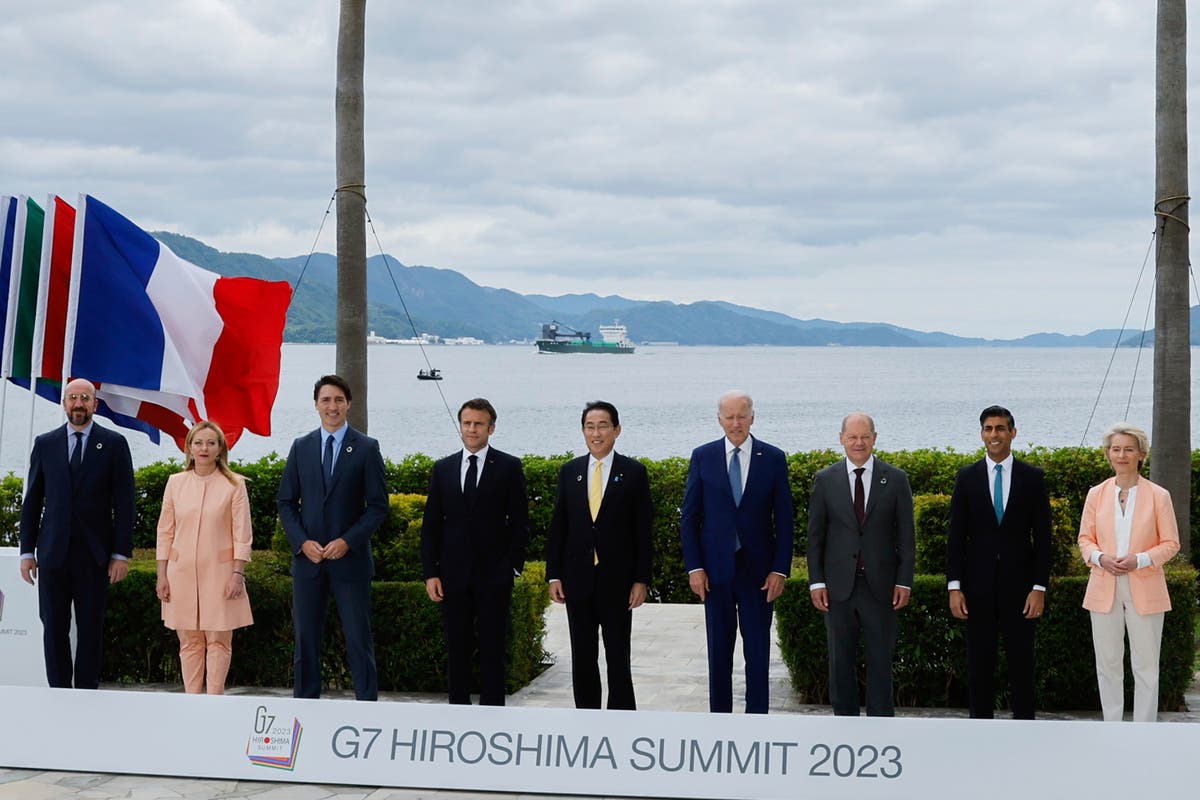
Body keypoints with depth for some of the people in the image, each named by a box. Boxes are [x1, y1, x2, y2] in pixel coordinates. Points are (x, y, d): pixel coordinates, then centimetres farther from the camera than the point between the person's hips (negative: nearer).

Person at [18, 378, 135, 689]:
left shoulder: (113, 444, 3)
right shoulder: (45, 444, 9)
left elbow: (124, 502, 1)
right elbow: (32, 501, 10)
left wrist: (122, 553, -6)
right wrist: (27, 550, 5)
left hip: (94, 553, -2)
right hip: (53, 552, 2)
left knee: (91, 628, 2)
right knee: (54, 628, 3)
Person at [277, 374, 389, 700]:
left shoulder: (366, 448, 0)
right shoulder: (301, 447, 8)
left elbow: (378, 506, -3)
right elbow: (286, 502, 9)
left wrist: (347, 541, -13)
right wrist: (302, 542, -6)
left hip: (350, 559, -3)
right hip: (308, 558, 3)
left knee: (359, 639, 0)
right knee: (306, 639, 7)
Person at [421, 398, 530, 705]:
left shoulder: (509, 467, 2)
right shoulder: (443, 469, 10)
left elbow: (520, 522, 2)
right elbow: (431, 525, 9)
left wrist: (513, 565, -6)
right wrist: (431, 573, 1)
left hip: (494, 575, -3)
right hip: (454, 574, 3)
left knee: (493, 648, 0)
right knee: (457, 648, 6)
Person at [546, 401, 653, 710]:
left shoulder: (633, 473, 0)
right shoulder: (569, 472, 8)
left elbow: (643, 531, -2)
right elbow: (557, 527, 8)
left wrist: (641, 579, -7)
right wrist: (554, 575, 2)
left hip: (617, 580, -3)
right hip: (578, 578, 3)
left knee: (618, 656, 0)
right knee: (582, 658, 8)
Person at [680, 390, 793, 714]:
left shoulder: (773, 458, 1)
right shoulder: (703, 456, 2)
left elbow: (784, 520, 2)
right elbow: (689, 517, 4)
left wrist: (780, 569, -5)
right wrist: (694, 567, -4)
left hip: (758, 569, 0)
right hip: (716, 568, 1)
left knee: (758, 649, 3)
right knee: (719, 649, 8)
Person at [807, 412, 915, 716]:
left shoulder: (895, 480, 2)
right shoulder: (825, 480, 4)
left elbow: (906, 535, 3)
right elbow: (815, 535, 5)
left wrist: (904, 581, -3)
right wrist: (816, 581, -1)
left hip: (880, 585, -1)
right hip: (839, 585, 1)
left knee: (880, 658, 3)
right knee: (840, 659, 7)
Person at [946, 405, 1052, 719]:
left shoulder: (1033, 478, 2)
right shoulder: (967, 477, 4)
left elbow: (1042, 537, 1)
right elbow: (956, 536, 4)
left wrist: (1039, 587, -6)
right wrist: (954, 587, -3)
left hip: (1019, 584, -1)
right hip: (979, 585, 1)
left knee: (1021, 661, 4)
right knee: (979, 663, 5)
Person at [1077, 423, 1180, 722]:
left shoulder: (1158, 496, -2)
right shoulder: (1096, 494, 5)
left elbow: (1171, 543, -1)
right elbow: (1085, 538, 8)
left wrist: (1140, 559, -17)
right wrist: (1100, 558, -13)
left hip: (1144, 590, -2)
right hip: (1104, 588, 2)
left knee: (1146, 666, 2)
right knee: (1108, 664, 6)